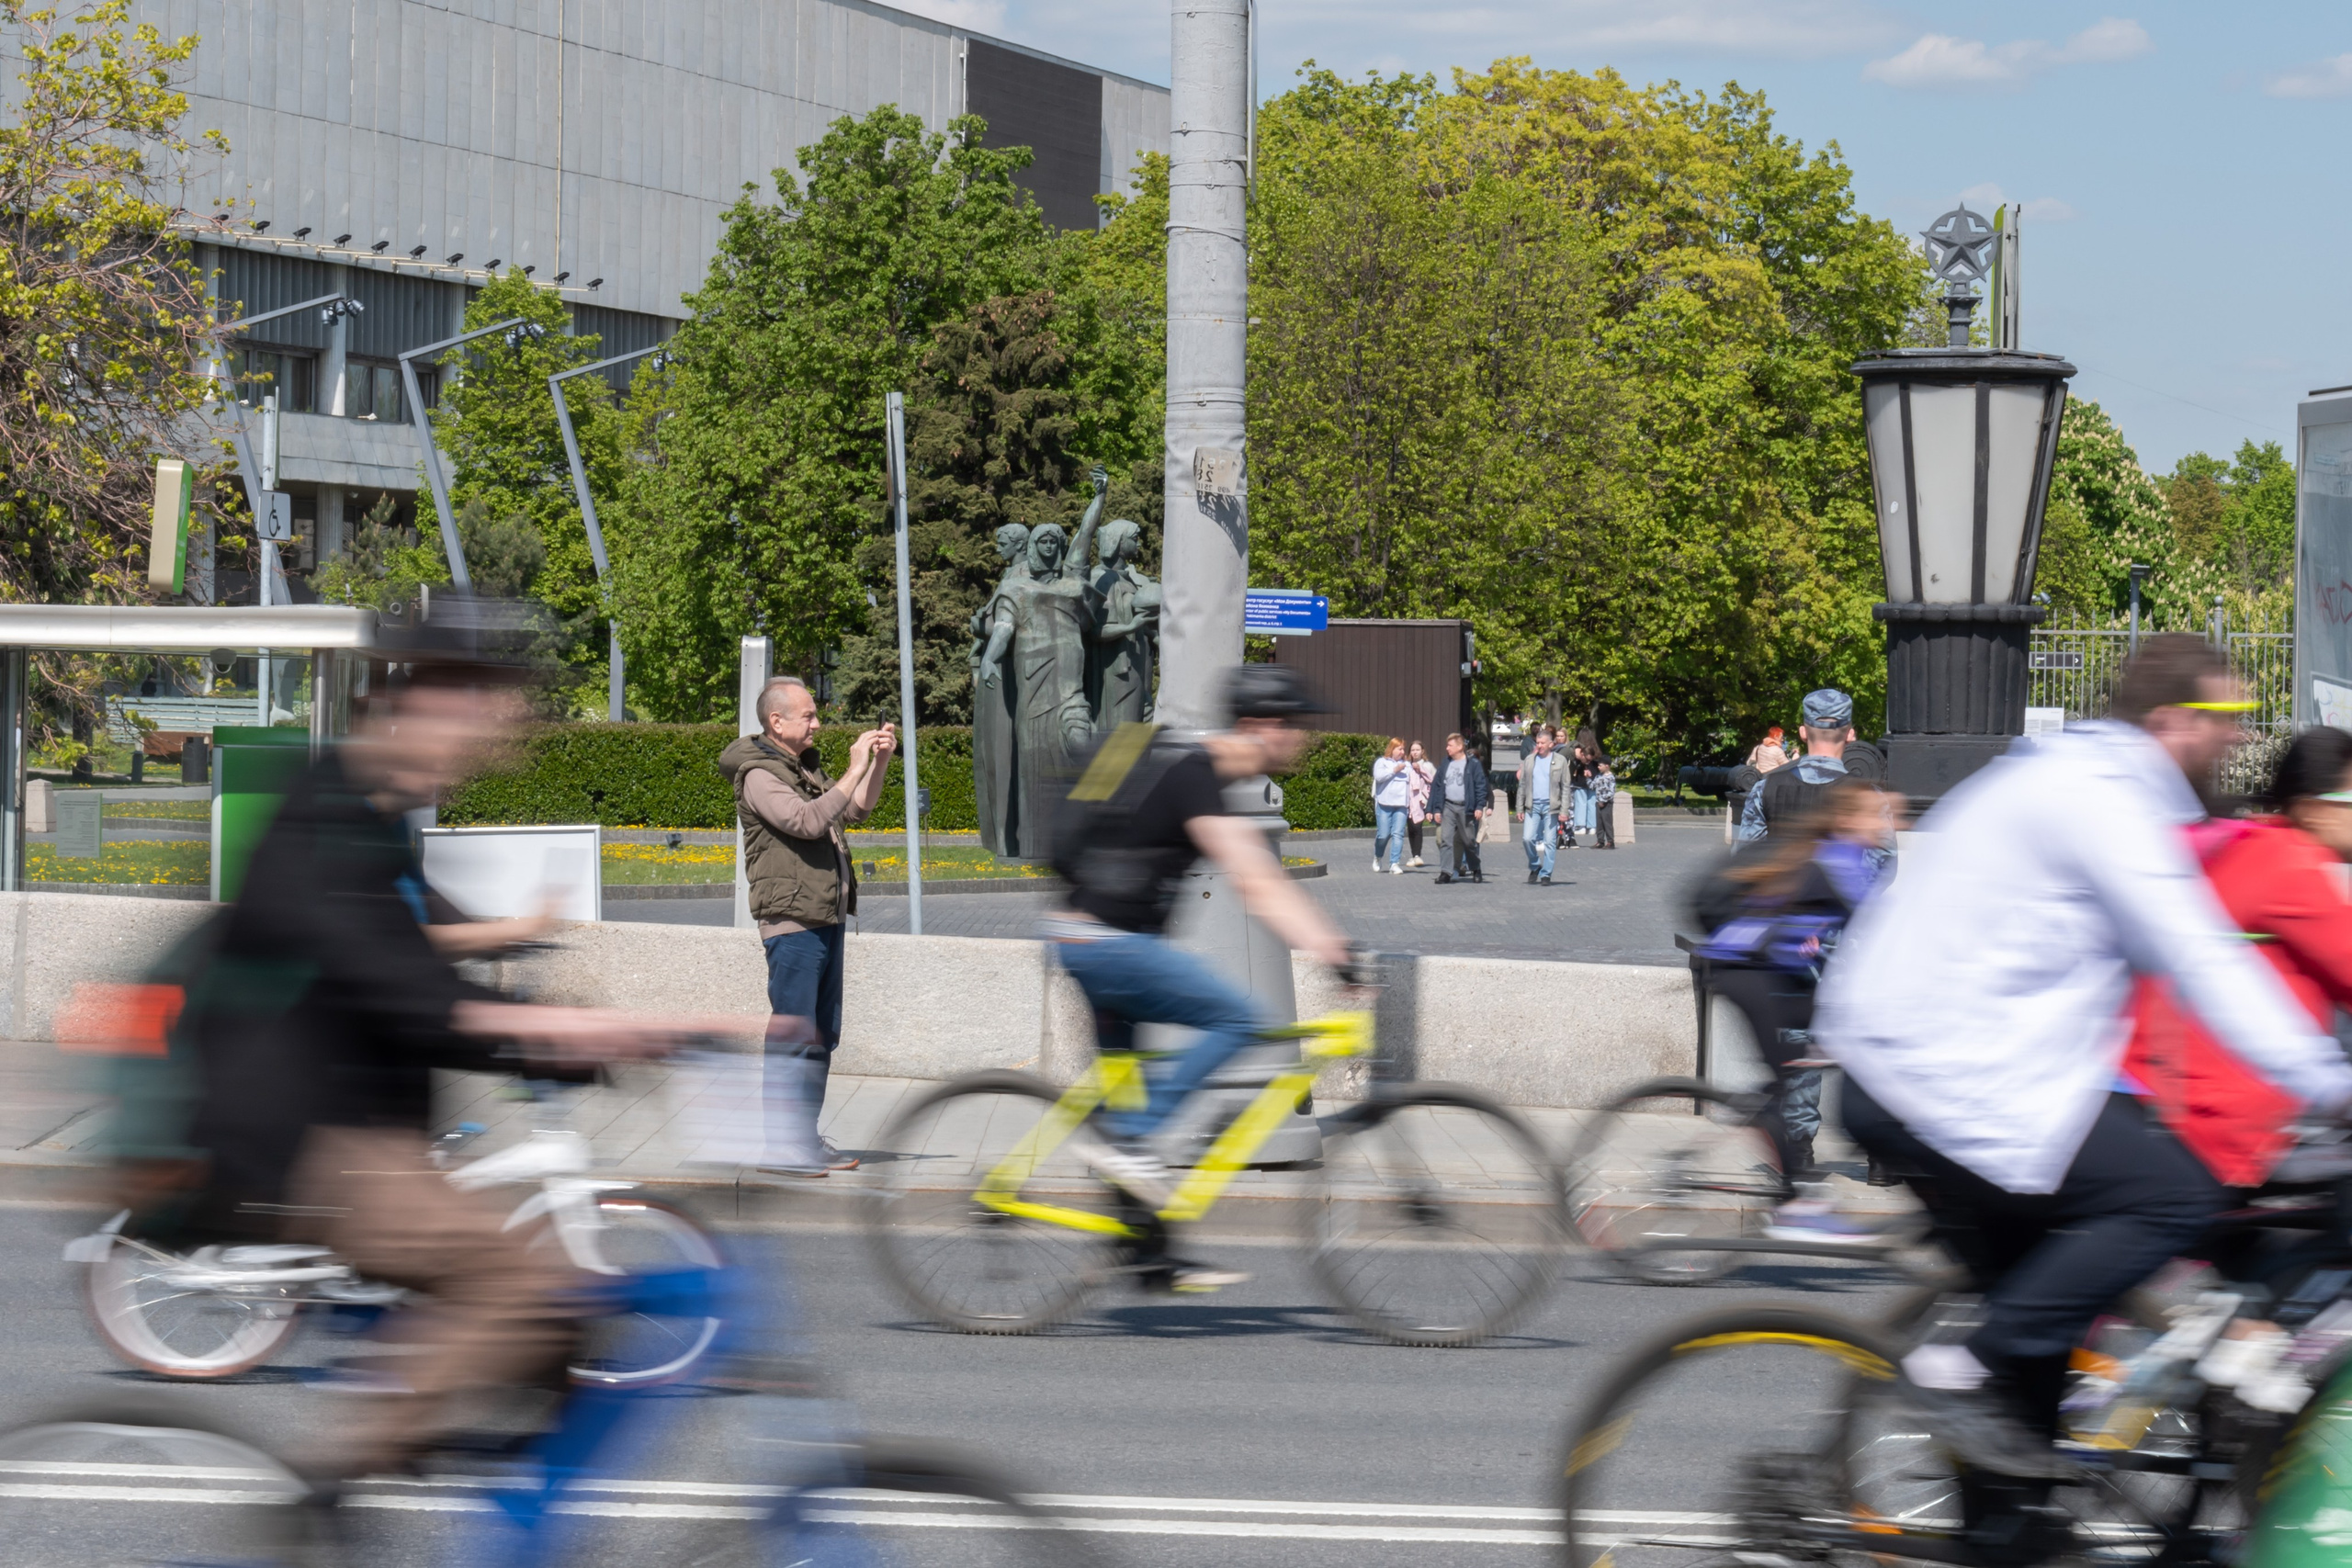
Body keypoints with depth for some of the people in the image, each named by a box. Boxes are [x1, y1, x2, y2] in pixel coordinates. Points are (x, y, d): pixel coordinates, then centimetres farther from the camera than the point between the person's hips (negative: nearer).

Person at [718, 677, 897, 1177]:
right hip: (792, 918, -10)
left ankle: (805, 1139, 19)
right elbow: (808, 820, -25)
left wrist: (880, 761, 13)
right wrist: (854, 770, -22)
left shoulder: (806, 767, 18)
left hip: (826, 918, 10)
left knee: (822, 1035, 13)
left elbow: (857, 810, 26)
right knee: (793, 1034, -10)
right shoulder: (759, 774, -11)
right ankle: (778, 1145, -8)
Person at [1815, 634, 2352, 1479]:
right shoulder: (2099, 799, -13)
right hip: (1953, 1082, -11)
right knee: (2173, 1194, -17)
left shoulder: (2067, 780, 20)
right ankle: (1968, 1371, -15)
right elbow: (2198, 961, -19)